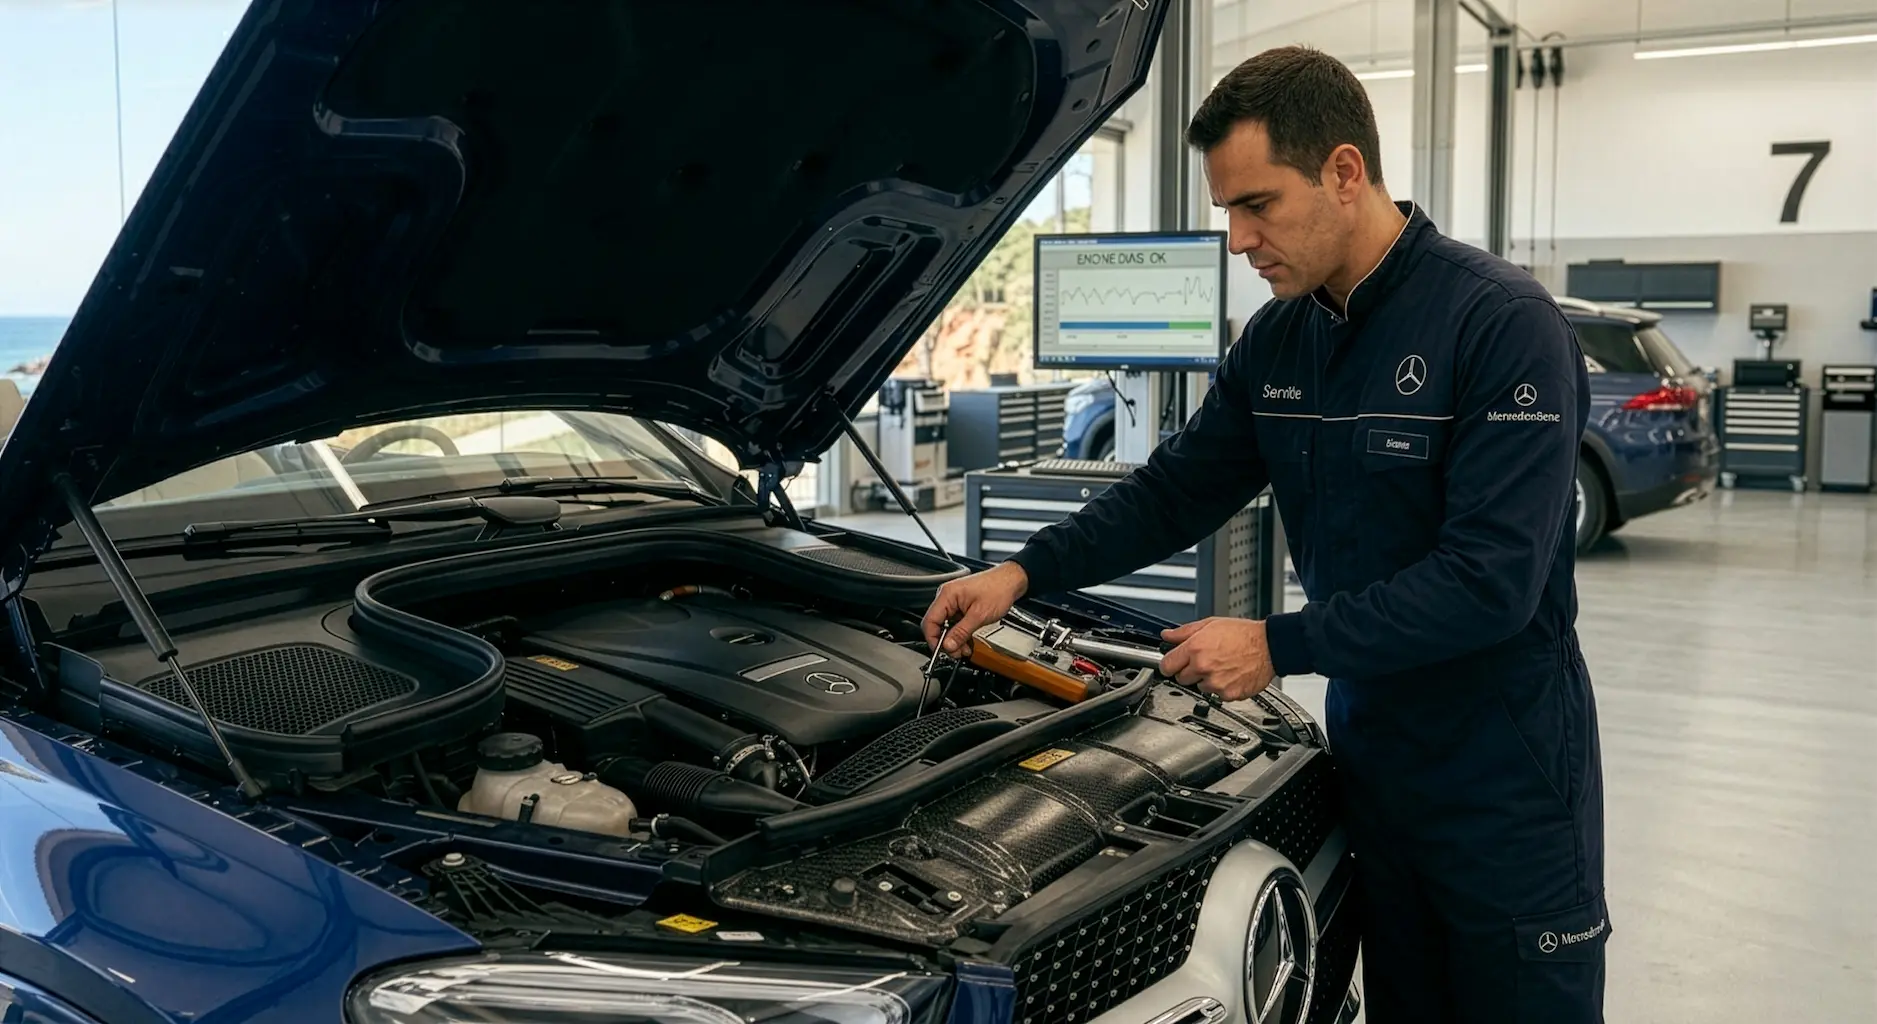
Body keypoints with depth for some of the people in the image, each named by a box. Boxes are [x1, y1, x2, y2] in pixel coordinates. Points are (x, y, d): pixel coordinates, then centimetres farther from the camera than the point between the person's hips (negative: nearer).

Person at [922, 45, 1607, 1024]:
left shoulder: (1502, 322, -20)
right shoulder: (1276, 340, 3)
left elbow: (1492, 578, -25)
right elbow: (1175, 490, 10)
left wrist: (1280, 646, -24)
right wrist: (1027, 571, -2)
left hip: (1505, 770, -6)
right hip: (1370, 748, 6)